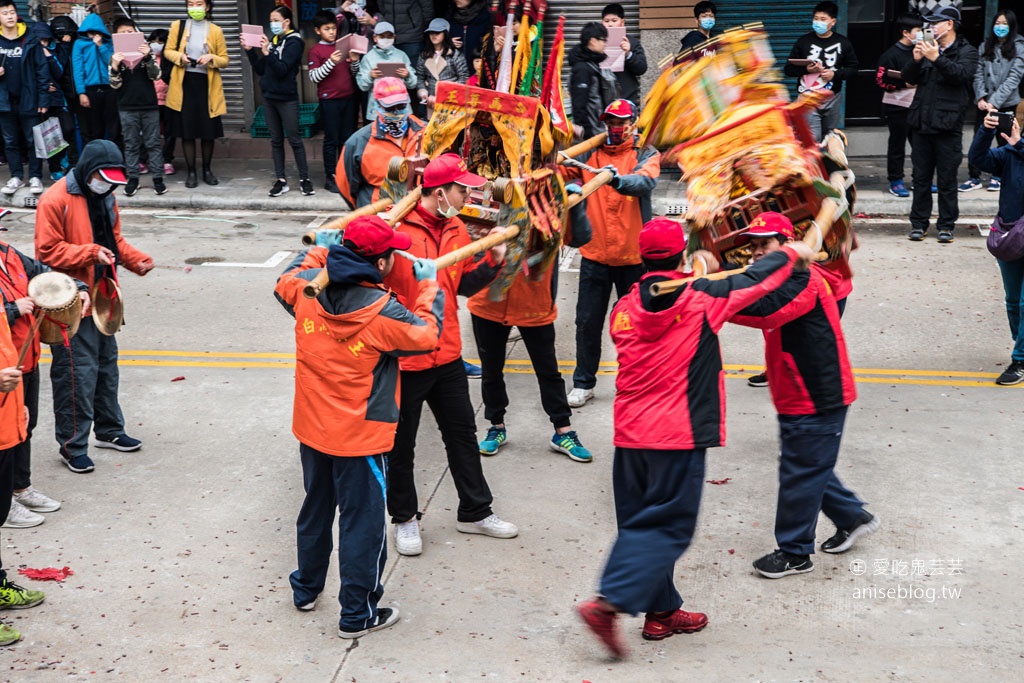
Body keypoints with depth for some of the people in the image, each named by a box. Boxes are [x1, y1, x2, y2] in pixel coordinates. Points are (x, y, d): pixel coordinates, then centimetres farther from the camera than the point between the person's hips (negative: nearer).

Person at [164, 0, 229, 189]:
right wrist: (180, 57, -12)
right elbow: (168, 51, 8)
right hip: (184, 84, 0)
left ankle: (207, 170, 21)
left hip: (207, 85, 0)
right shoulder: (177, 26, 4)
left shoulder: (215, 30, 2)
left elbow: (225, 60, 4)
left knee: (209, 131, 4)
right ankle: (191, 172, 12)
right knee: (186, 130, 1)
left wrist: (211, 58, -16)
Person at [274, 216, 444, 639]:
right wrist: (428, 284, 0)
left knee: (316, 508, 25)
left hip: (311, 429, 6)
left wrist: (317, 251, 25)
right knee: (362, 522, 7)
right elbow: (427, 334, -10)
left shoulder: (309, 288, -8)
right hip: (360, 438, -6)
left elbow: (284, 282, 15)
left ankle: (306, 588, 43)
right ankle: (358, 614, 16)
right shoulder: (383, 312, -24)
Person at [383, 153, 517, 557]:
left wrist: (493, 260, -2)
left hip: (447, 356, 7)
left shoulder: (456, 230, 6)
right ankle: (404, 517, 29)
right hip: (402, 357, -7)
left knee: (463, 434, 17)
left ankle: (475, 512, 33)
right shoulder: (395, 227, -17)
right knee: (401, 444, 10)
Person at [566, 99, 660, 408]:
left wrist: (619, 180, -42)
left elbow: (646, 182, -22)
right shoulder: (590, 153, 6)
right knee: (588, 321, 7)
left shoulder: (646, 154, 0)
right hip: (595, 252, 2)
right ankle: (583, 383, 20)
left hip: (633, 254, -2)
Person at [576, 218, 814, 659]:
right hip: (678, 434, -5)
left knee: (643, 522, 15)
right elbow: (755, 279, 5)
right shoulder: (700, 298, -7)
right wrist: (792, 253, 23)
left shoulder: (624, 308, 5)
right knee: (666, 527, -1)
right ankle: (607, 603, -12)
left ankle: (660, 610, 25)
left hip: (630, 432, 6)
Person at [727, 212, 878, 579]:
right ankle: (853, 517, 38)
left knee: (800, 473, -1)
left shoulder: (802, 280, -21)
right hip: (798, 398, 10)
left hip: (817, 400, -10)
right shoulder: (778, 280, 15)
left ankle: (795, 553, 11)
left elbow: (764, 311, -37)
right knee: (809, 467, 21)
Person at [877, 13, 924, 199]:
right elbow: (881, 80, -16)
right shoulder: (891, 54, -10)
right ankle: (895, 181, 8)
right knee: (897, 145, 0)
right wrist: (904, 83, -22)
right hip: (896, 107, -6)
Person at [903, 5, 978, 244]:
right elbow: (908, 78, 9)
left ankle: (946, 225, 7)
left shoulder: (966, 52, 1)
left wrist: (937, 58, -26)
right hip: (921, 124, 5)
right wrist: (916, 60, -9)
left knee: (947, 179, 0)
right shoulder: (928, 49, 15)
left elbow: (962, 74, -18)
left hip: (947, 125, -4)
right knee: (921, 177, 8)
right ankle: (919, 223, 14)